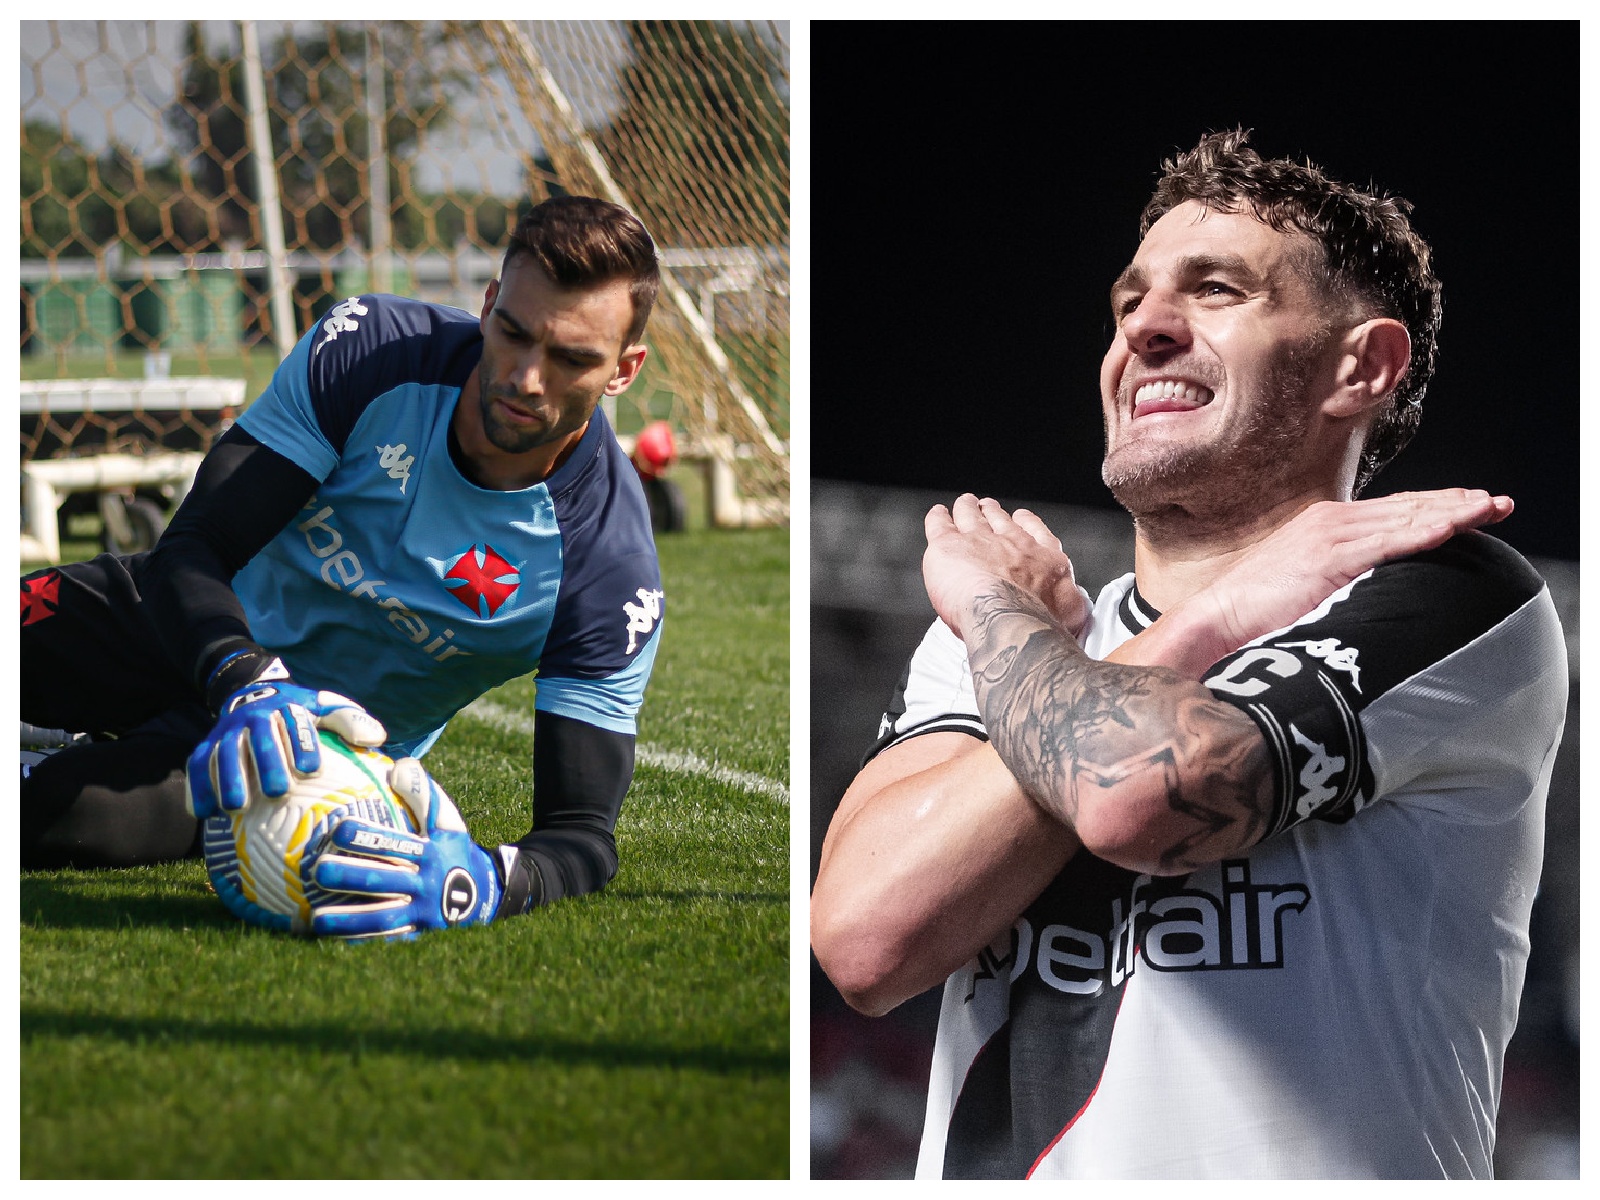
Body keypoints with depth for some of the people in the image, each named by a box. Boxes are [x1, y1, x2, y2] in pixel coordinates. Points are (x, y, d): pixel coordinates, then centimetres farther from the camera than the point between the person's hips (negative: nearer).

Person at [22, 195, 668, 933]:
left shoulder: (610, 563, -27)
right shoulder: (366, 349, -23)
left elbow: (582, 834, -26)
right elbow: (191, 549, -22)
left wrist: (481, 884, -52)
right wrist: (247, 683, -45)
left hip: (335, 740, -3)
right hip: (199, 637, 3)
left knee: (52, 815, -29)